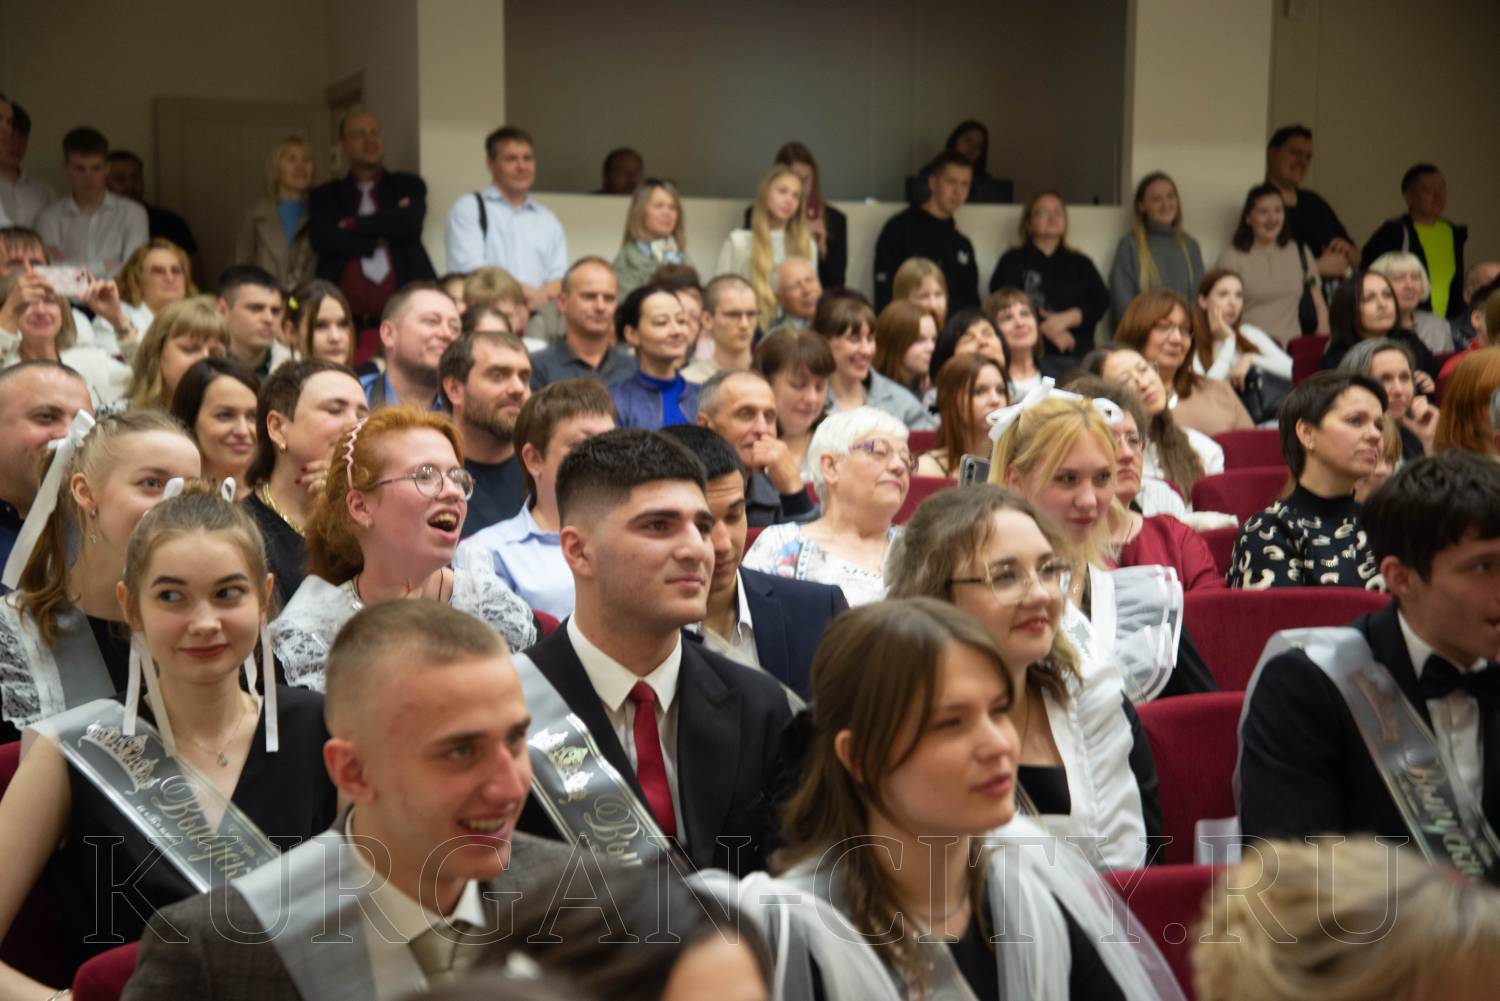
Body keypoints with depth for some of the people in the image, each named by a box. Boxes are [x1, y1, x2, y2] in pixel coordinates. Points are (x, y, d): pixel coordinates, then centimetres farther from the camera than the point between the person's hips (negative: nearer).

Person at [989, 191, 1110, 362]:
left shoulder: (1081, 263, 20)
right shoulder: (1013, 261, 12)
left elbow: (1101, 302, 8)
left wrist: (1067, 318, -9)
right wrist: (1046, 329, -11)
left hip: (1078, 355, 3)